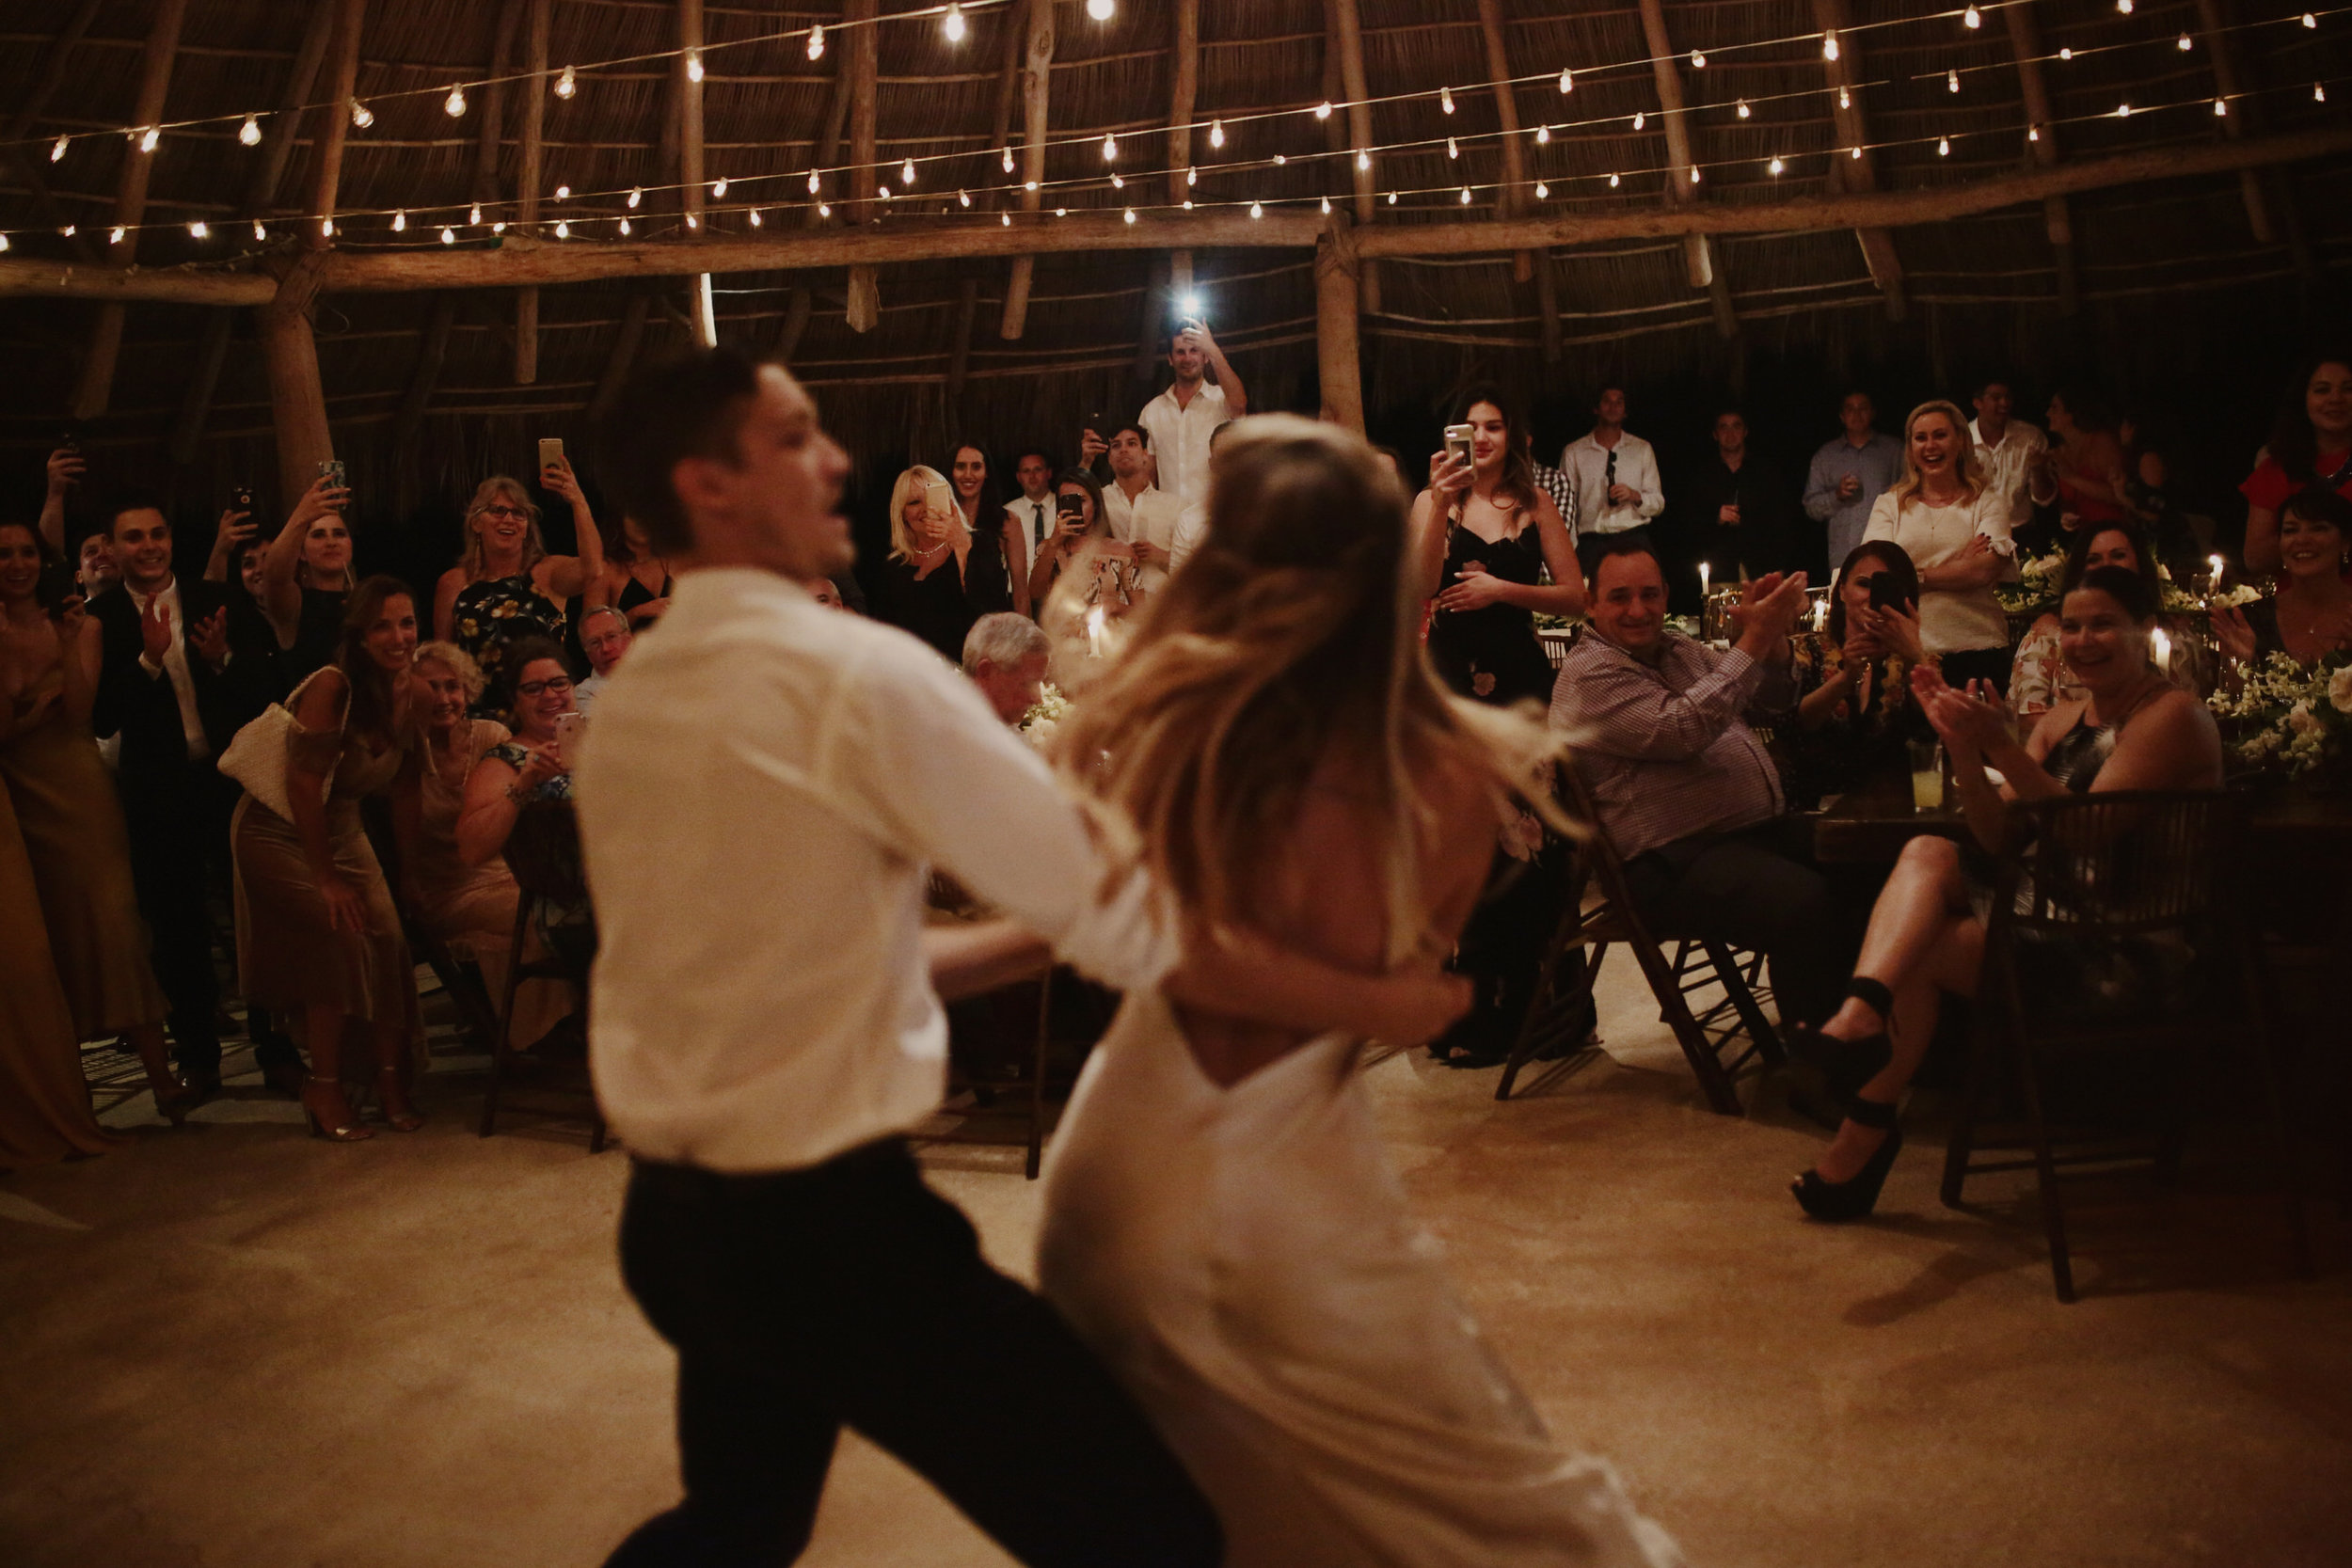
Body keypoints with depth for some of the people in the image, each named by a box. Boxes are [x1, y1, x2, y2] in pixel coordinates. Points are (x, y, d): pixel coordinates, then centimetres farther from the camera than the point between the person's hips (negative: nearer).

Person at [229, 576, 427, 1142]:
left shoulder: (407, 692, -5)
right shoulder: (332, 686, -25)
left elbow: (404, 788, 2)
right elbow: (303, 783, -23)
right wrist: (324, 877, -17)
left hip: (342, 830, 6)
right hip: (278, 833, -6)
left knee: (388, 935, -11)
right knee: (342, 936, -19)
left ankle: (392, 1081, 2)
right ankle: (324, 1090, -6)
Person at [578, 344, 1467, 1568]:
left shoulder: (625, 702, 7)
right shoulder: (854, 670, -18)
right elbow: (1136, 933, -17)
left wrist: (1046, 930, 10)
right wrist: (1381, 1004, -6)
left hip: (670, 1221, 9)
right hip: (824, 1224, -9)